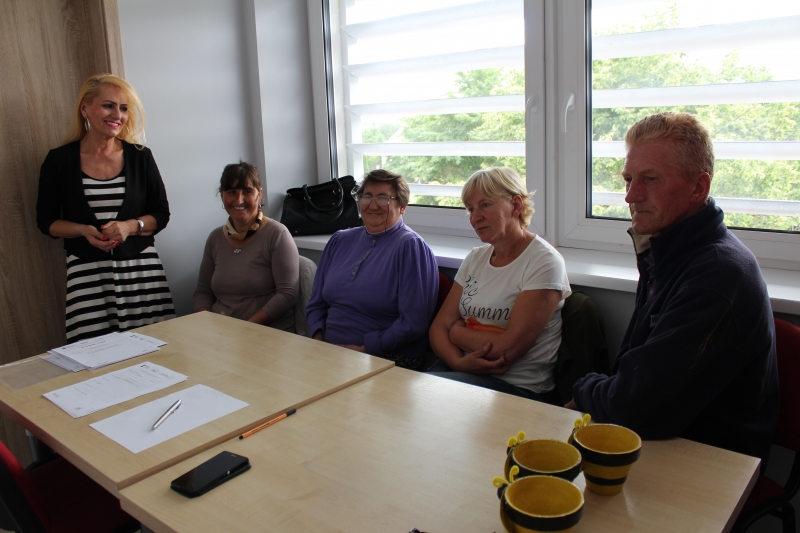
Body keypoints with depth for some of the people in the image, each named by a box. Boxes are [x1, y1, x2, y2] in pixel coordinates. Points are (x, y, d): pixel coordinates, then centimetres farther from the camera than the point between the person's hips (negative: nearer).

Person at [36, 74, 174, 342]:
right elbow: (46, 221, 9)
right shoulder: (59, 160, 4)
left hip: (141, 269, 1)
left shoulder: (140, 157, 6)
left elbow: (161, 214, 8)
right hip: (87, 272, -1)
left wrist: (130, 226, -10)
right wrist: (84, 230, -10)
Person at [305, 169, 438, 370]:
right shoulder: (340, 240, 15)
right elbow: (316, 304, 19)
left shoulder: (411, 247, -6)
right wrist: (318, 338, 0)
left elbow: (413, 322, -14)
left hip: (390, 361, -5)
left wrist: (364, 349, -14)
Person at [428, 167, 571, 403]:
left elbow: (507, 348, -18)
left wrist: (458, 332, -3)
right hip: (463, 369, 6)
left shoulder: (544, 262, -10)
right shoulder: (476, 258, 11)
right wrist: (459, 362, -14)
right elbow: (439, 327, 6)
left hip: (517, 386, -6)